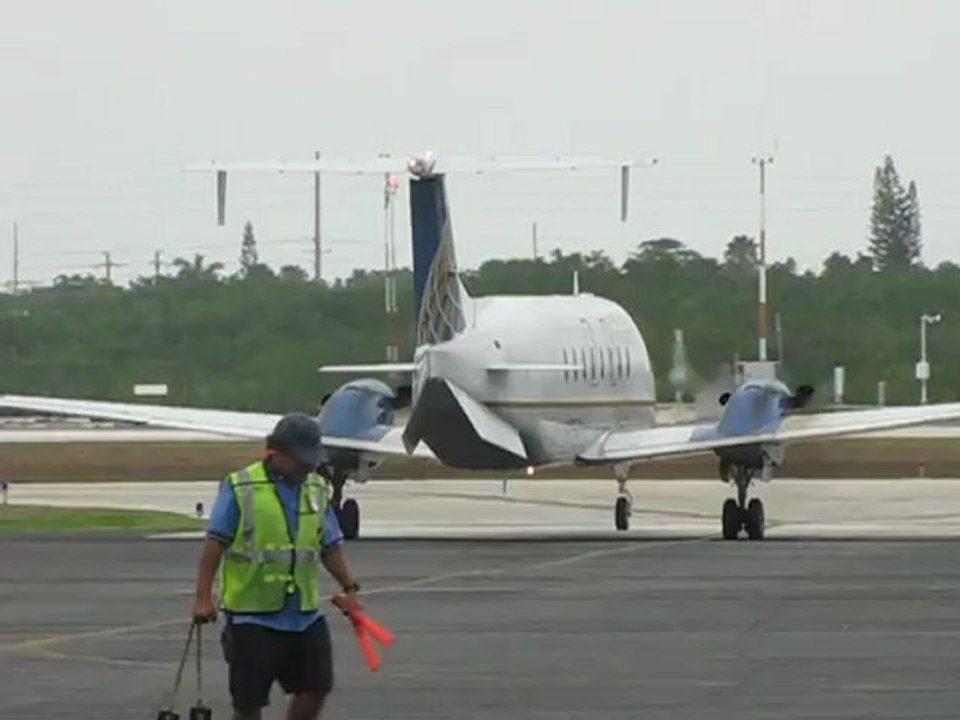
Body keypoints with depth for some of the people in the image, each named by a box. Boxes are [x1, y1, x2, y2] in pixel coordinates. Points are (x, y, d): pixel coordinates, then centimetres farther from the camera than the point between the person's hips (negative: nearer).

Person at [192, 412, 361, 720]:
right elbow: (215, 544, -10)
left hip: (305, 614, 5)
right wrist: (203, 598, -15)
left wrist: (349, 587, 6)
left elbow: (330, 545, 15)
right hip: (252, 615, -5)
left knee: (316, 686, 5)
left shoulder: (318, 489, 9)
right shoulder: (241, 488, -9)